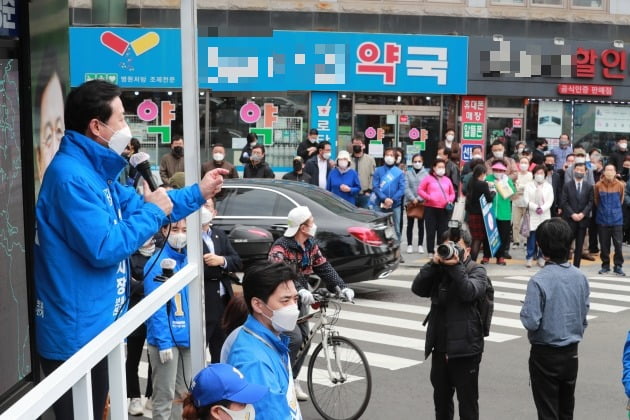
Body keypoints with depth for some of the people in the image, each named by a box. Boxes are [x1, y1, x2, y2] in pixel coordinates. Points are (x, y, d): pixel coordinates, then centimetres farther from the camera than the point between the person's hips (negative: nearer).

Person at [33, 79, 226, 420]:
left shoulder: (92, 169, 11)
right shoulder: (71, 176, -23)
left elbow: (137, 206, 22)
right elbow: (104, 248, -27)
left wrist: (198, 192, 17)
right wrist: (154, 212, -14)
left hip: (93, 326, 10)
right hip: (77, 332, -10)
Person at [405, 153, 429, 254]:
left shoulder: (426, 173, 1)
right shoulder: (408, 173, 3)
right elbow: (406, 188, -3)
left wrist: (419, 199, -14)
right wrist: (412, 198, -14)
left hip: (422, 202, 0)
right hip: (410, 202, 1)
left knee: (421, 225, 6)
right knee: (410, 224, 5)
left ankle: (420, 245, 13)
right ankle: (409, 245, 12)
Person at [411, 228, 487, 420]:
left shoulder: (476, 270, -3)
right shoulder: (438, 271, 9)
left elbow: (470, 292, -22)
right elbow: (418, 288, -6)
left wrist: (456, 266, -25)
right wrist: (434, 263, -14)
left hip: (465, 348, -5)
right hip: (440, 347, 5)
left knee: (467, 401, 3)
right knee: (441, 399, 18)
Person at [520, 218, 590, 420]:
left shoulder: (538, 281, -21)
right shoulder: (580, 277, -3)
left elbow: (531, 322, -23)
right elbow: (584, 316, 6)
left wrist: (524, 310, -3)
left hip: (545, 355, -5)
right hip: (571, 353, 5)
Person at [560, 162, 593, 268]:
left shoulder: (589, 186, 7)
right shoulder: (567, 185, 3)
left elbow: (590, 202, 2)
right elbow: (564, 202, -2)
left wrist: (582, 214, -12)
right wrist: (572, 214, -13)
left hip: (583, 219, 2)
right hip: (569, 219, -1)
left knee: (579, 245, 5)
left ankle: (576, 266, 10)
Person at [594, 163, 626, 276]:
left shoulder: (620, 185, -3)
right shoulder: (598, 185, -4)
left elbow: (621, 200, 12)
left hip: (617, 219, 0)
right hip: (602, 219, 0)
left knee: (618, 243, -3)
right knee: (604, 244, 5)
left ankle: (618, 266, 6)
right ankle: (605, 265, 16)